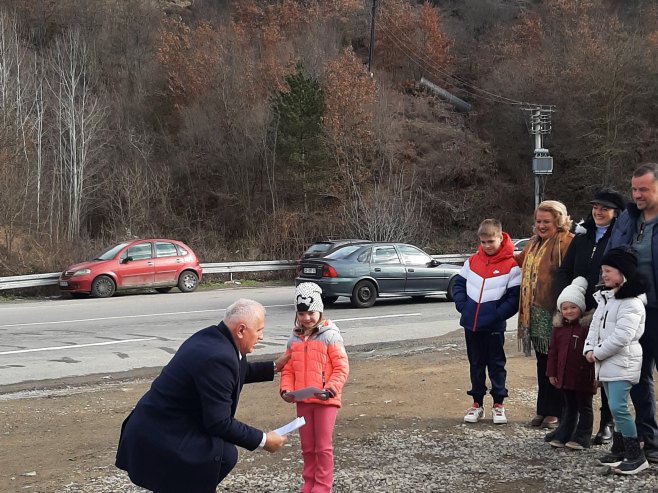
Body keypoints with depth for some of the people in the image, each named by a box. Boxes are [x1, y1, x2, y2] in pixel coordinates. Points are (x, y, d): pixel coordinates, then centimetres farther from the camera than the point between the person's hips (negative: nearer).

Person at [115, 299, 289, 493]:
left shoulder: (211, 336, 4)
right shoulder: (217, 358, -25)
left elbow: (238, 372, 27)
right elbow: (219, 423, -23)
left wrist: (274, 367, 25)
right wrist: (262, 440, -13)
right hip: (160, 439, -11)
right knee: (225, 455, -18)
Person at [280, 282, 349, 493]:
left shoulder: (330, 335, -9)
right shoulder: (294, 339, 6)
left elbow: (341, 368, -11)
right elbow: (288, 370, 9)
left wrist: (330, 390, -23)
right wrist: (286, 390, -8)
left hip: (325, 400, -5)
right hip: (303, 401, 5)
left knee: (323, 446, 2)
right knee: (307, 446, 14)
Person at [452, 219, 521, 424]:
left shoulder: (511, 265, -9)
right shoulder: (472, 261, 6)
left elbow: (515, 296, -11)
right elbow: (459, 283, 14)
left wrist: (498, 314, -18)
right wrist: (462, 305, 0)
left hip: (494, 327, -4)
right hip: (471, 324, 4)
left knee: (496, 365, 7)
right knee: (476, 365, 13)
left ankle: (498, 404, 18)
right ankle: (477, 404, 22)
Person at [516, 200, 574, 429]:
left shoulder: (567, 243, -13)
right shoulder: (534, 243, 15)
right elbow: (521, 263, 30)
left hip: (555, 314, -8)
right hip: (536, 315, 8)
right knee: (542, 363, 15)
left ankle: (556, 412, 10)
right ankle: (543, 410, 24)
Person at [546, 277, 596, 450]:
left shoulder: (589, 326, -13)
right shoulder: (559, 327, 4)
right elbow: (553, 350, 9)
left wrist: (596, 375, -13)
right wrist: (552, 372, 8)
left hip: (584, 376, -5)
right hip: (565, 376, 5)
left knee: (584, 407, 9)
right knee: (568, 407, 17)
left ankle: (582, 438, 15)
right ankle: (562, 435, 23)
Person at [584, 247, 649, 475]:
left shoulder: (632, 302, -16)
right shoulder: (605, 297, 13)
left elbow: (621, 336, -22)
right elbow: (595, 325, 13)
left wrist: (598, 353, -15)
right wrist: (589, 349, -2)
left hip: (623, 362, -9)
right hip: (606, 361, 9)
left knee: (618, 406, -15)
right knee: (614, 407, 14)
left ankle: (636, 455, -8)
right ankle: (619, 450, 24)